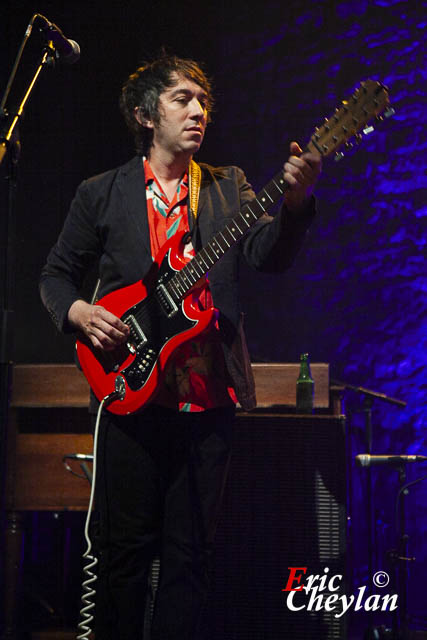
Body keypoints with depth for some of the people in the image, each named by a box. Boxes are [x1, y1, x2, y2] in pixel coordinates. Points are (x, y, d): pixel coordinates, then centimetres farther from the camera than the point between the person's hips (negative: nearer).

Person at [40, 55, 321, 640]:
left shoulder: (229, 187, 12)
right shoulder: (101, 193, 8)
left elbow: (270, 256, -4)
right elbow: (56, 273, 13)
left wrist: (295, 200, -23)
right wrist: (77, 311, -8)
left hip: (210, 394, 2)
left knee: (192, 550, 6)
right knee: (127, 545, 3)